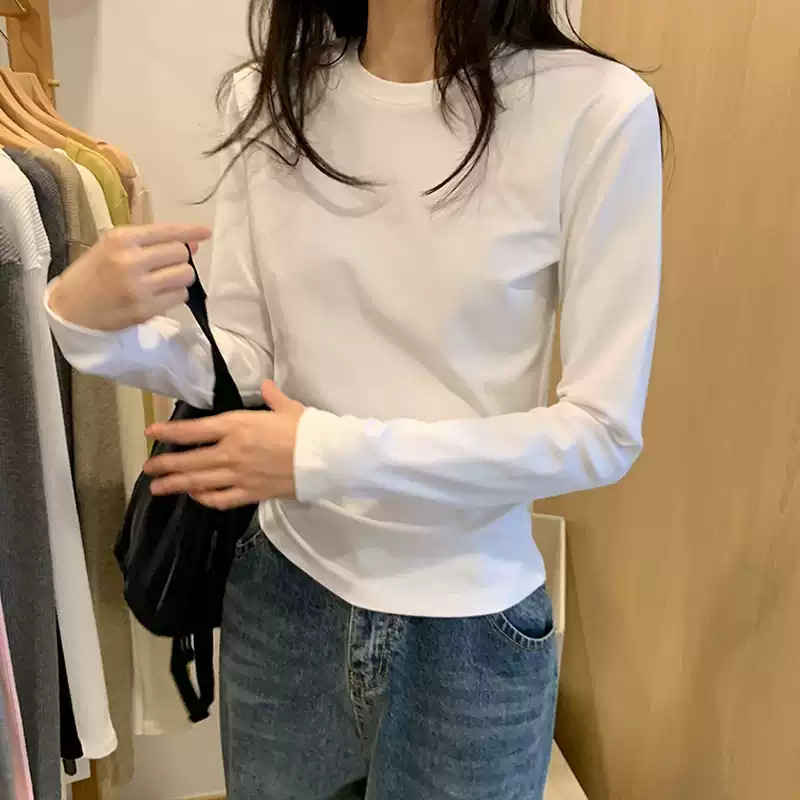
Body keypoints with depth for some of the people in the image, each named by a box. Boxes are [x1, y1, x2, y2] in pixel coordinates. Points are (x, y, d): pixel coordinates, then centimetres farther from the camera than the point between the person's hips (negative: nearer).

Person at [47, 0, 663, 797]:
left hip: (470, 635, -2)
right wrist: (92, 324, -20)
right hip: (280, 602, 4)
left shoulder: (593, 108, -15)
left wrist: (334, 455, -21)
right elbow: (243, 363, -1)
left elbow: (604, 430, -15)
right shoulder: (268, 97, -3)